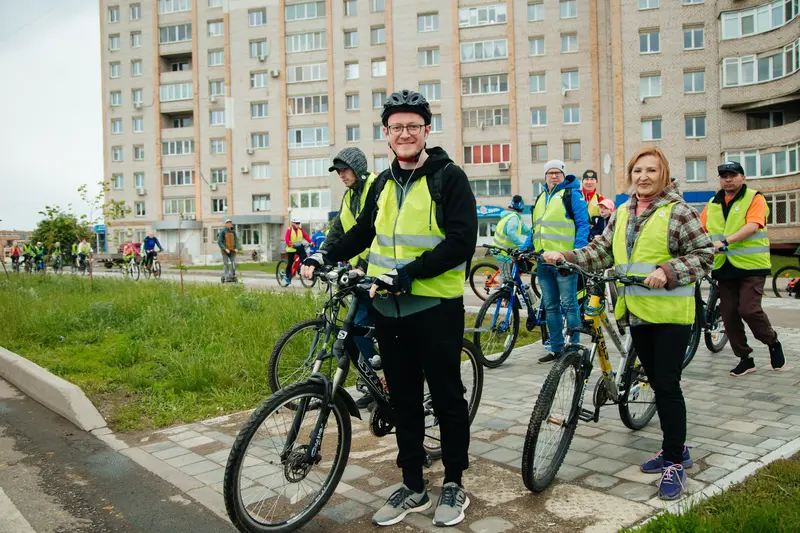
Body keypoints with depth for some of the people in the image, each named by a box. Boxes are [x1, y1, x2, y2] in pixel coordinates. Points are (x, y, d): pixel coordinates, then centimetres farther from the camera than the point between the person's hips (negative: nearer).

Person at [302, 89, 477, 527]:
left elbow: (461, 242, -17)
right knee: (403, 399, 13)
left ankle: (454, 484, 26)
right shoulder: (383, 183, 13)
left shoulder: (449, 177, -7)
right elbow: (363, 232, 24)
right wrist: (324, 257, 10)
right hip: (389, 308, 6)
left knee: (446, 396, 8)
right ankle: (412, 487, 28)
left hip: (435, 306, -6)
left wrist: (404, 274, -23)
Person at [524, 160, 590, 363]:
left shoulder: (572, 195, -1)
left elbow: (583, 225, -7)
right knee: (550, 306, 10)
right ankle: (556, 348, 19)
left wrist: (578, 253, -17)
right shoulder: (541, 198, 20)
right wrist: (525, 248, 13)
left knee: (569, 304, -2)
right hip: (543, 261, 7)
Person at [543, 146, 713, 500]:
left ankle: (674, 462, 10)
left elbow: (704, 254, -8)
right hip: (636, 311, 6)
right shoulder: (623, 214, 13)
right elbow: (601, 252, 9)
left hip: (670, 313, -6)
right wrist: (564, 257, -5)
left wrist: (669, 271, -22)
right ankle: (675, 448, 31)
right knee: (657, 382, 15)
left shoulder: (677, 211, -6)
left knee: (667, 385, -4)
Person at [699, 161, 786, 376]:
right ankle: (745, 359, 18)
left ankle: (773, 343, 14)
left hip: (751, 265, -5)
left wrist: (725, 241, -30)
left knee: (748, 309, -15)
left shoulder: (754, 199, -2)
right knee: (729, 315, 4)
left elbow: (752, 226, -17)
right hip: (724, 267, 5)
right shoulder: (713, 204, 13)